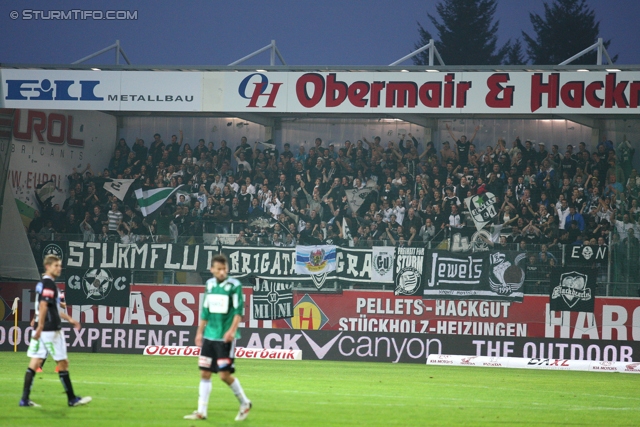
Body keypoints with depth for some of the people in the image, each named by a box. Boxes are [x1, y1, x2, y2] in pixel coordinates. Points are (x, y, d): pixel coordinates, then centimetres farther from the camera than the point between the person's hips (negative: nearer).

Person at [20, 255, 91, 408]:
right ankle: (72, 399, 10)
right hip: (51, 330, -9)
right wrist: (40, 327, -28)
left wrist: (69, 319, 30)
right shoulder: (49, 284, -13)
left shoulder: (42, 283, 17)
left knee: (35, 363, 4)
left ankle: (25, 399, -1)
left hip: (42, 331, 9)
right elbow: (43, 306, -23)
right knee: (63, 363, 2)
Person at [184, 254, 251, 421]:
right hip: (209, 336, 6)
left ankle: (244, 403, 14)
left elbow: (239, 310, -10)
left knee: (225, 374, -7)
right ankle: (201, 412, 9)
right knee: (204, 373, 4)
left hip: (225, 337, -6)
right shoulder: (210, 284, 10)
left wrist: (232, 330, -21)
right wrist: (200, 332, 18)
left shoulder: (234, 285, -7)